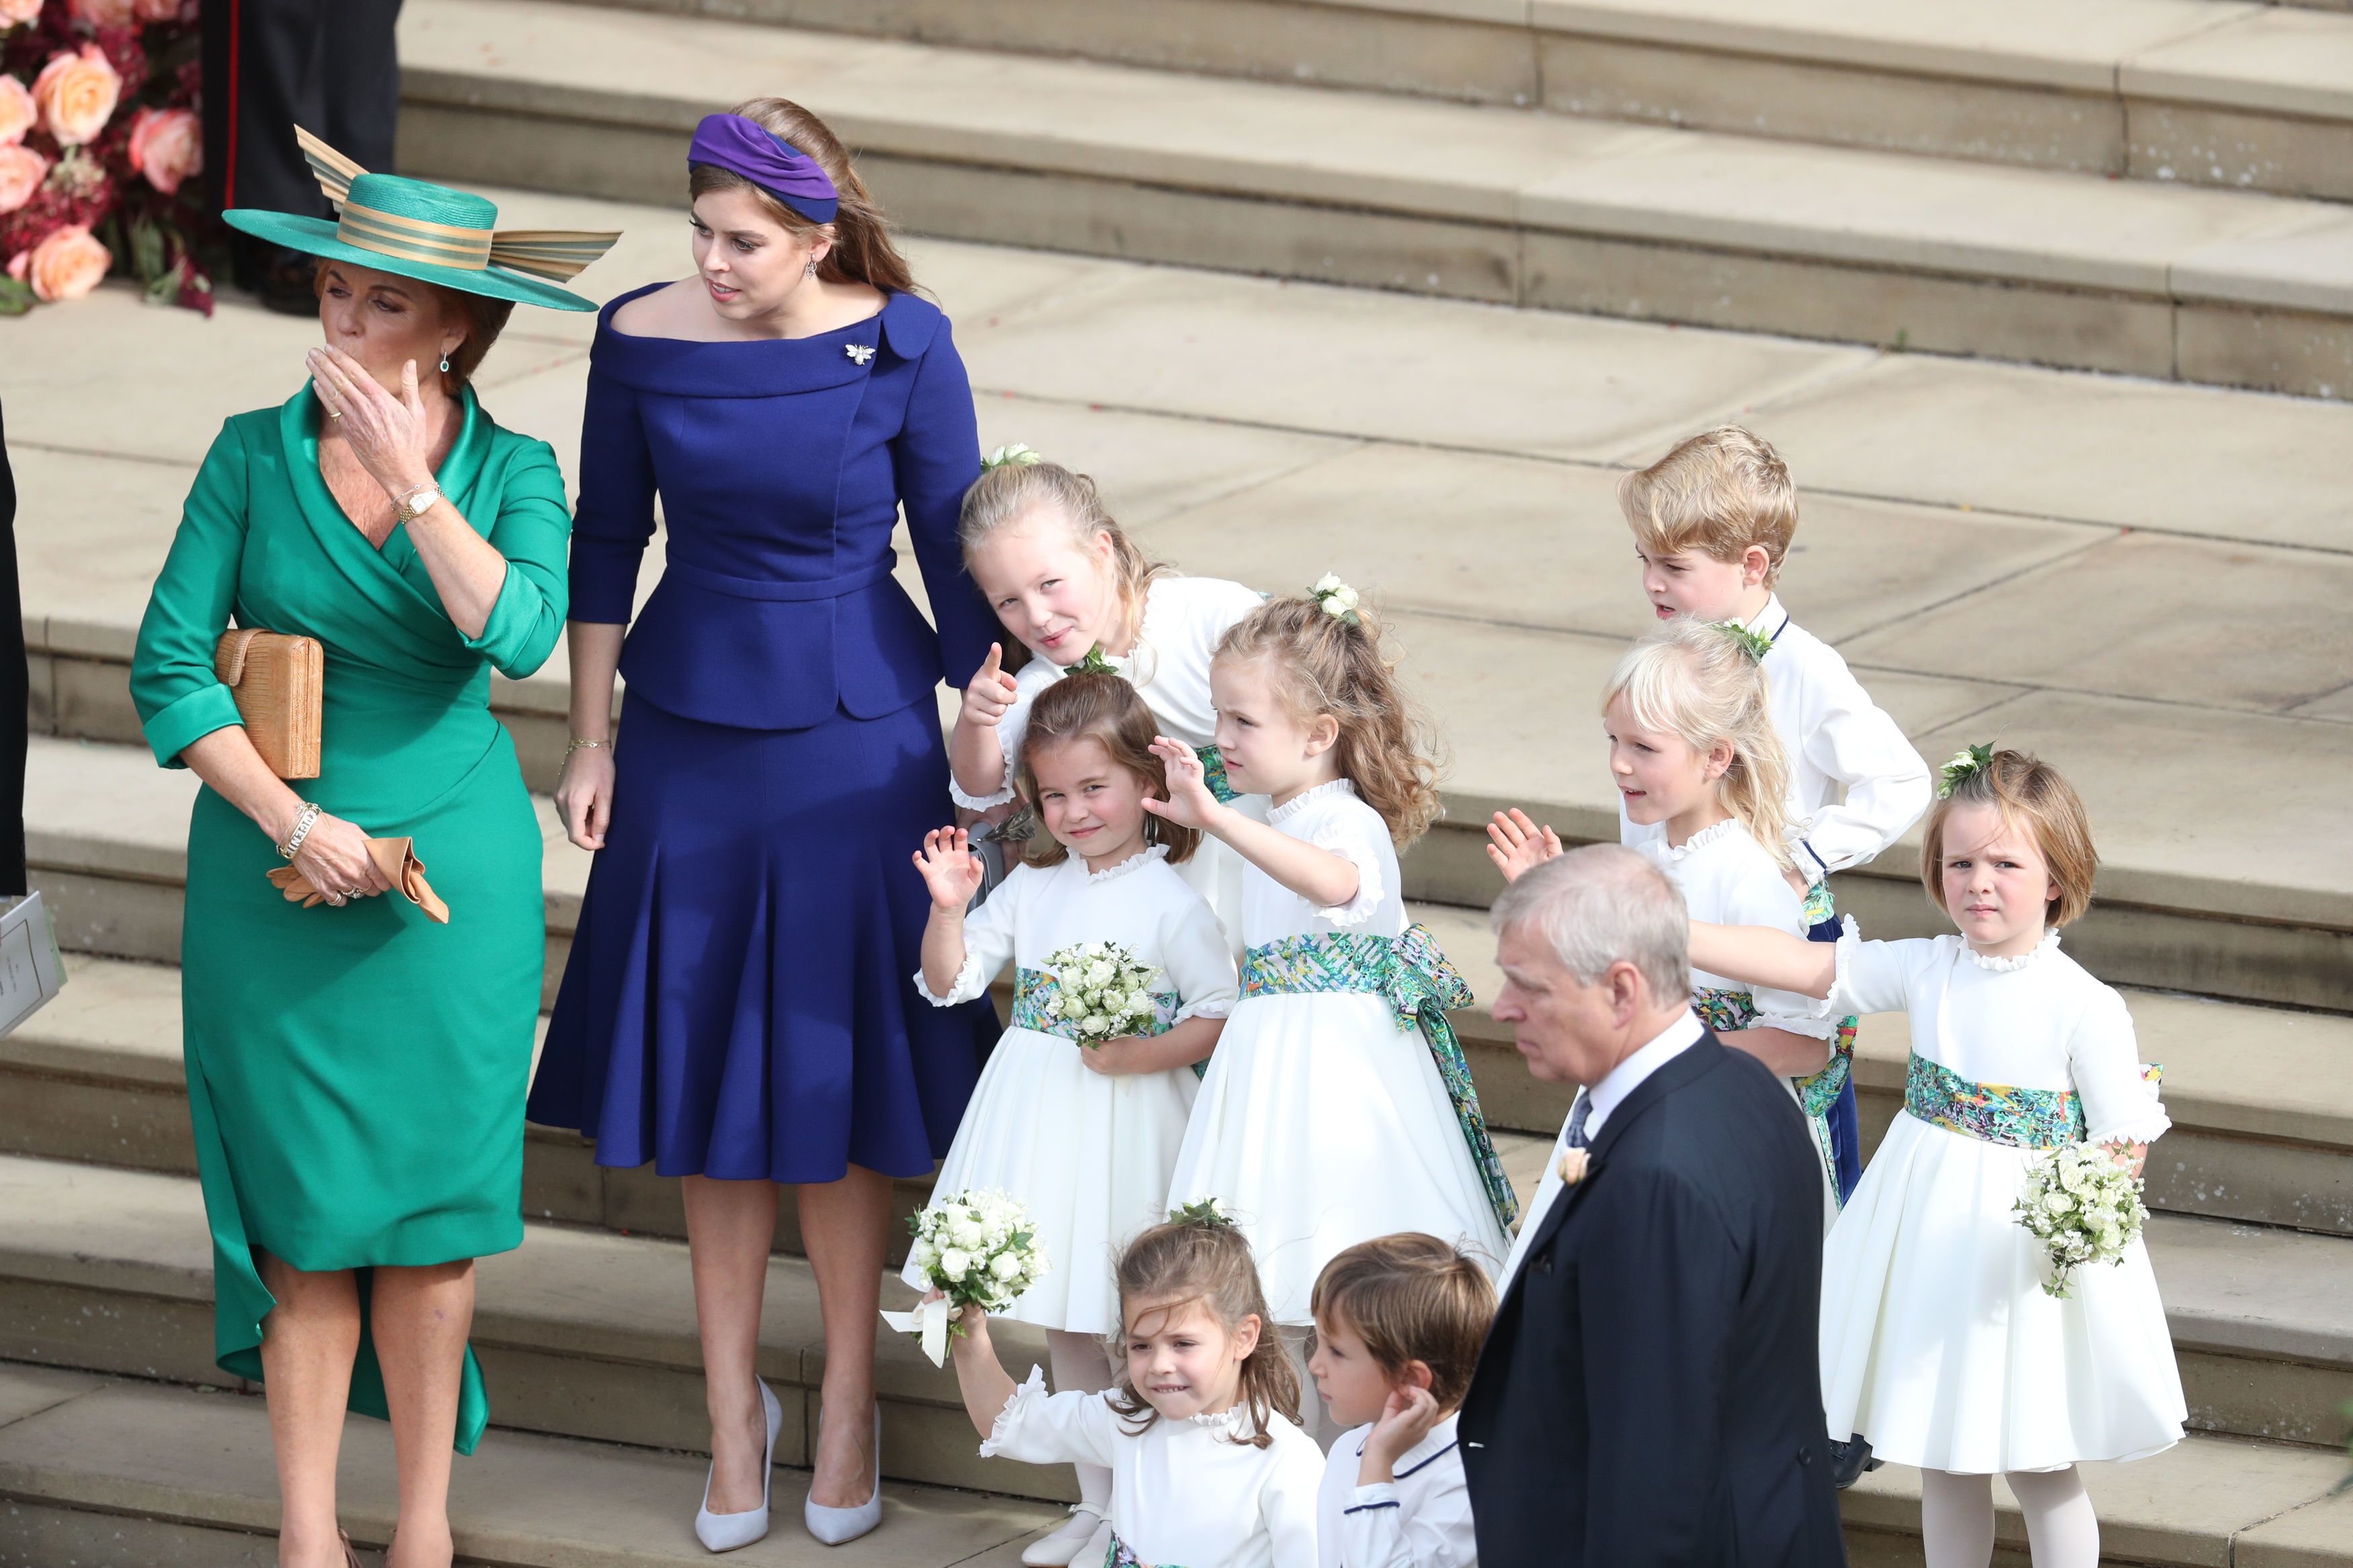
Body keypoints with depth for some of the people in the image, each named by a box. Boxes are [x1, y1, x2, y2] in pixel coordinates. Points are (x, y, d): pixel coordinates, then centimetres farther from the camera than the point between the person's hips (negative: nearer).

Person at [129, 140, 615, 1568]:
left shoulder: (513, 472, -2)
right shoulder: (255, 456, -3)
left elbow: (520, 636, -20)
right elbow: (170, 667, -6)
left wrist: (409, 475, -21)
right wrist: (294, 822, -13)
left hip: (456, 867, 0)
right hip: (274, 868, 0)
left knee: (428, 1198, 4)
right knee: (305, 1202, 1)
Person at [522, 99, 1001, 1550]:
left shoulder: (901, 350, -13)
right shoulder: (645, 339, -7)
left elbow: (956, 558, -4)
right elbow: (608, 543, 5)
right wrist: (592, 740, 6)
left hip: (854, 741, -2)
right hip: (690, 736, 2)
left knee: (837, 1084, 5)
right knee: (708, 1093, 8)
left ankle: (850, 1409, 20)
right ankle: (735, 1414, 20)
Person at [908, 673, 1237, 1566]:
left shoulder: (1171, 899, -9)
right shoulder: (1033, 887, 8)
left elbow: (1221, 1016, -12)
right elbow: (950, 982, 10)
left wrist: (1140, 1056, -24)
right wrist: (948, 907, -7)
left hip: (1127, 1122, -6)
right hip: (1039, 1120, 6)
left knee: (1135, 1319, -3)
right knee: (1065, 1325, 13)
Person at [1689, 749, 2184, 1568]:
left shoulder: (2085, 1008, -15)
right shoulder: (1926, 971, -2)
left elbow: (2124, 1146, -11)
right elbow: (1801, 963, -2)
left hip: (2030, 1242, -5)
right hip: (1930, 1237, 5)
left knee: (2038, 1467, 4)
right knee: (1944, 1461, 14)